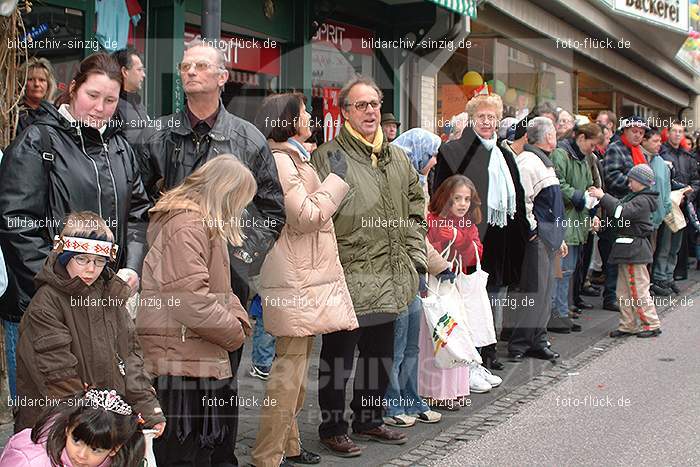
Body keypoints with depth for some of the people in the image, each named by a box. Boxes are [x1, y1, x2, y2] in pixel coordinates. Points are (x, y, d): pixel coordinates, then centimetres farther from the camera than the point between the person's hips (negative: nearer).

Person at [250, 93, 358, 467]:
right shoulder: (279, 160, -14)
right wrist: (336, 179, -10)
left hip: (305, 279, 11)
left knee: (296, 368, 16)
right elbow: (306, 216, -18)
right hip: (295, 282, -11)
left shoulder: (293, 157, 21)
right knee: (289, 369, -8)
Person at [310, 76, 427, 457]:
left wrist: (416, 261, 13)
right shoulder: (327, 157, -8)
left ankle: (369, 420, 34)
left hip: (390, 281, 7)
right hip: (348, 280, -7)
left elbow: (416, 212, 20)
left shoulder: (398, 158, 14)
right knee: (338, 357, 4)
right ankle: (332, 429, 18)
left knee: (380, 354, 17)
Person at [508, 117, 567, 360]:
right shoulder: (528, 162, -14)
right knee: (535, 291, -7)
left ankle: (537, 340, 21)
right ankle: (519, 344, -1)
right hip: (537, 236, -10)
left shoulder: (543, 162, 19)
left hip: (548, 237, 10)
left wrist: (559, 237, 25)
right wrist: (531, 229, -16)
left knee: (545, 290, 13)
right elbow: (522, 201, -23)